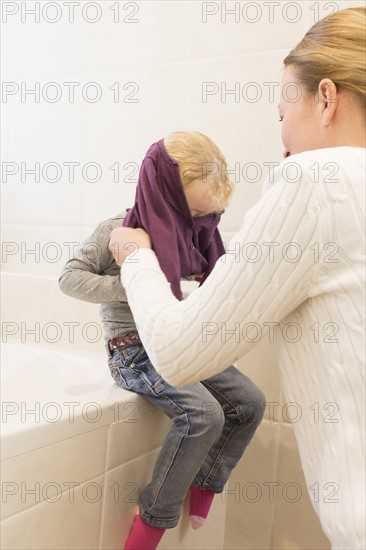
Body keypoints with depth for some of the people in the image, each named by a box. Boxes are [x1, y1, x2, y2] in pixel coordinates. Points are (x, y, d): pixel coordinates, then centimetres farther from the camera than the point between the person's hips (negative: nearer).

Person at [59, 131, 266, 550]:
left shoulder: (193, 232, 7)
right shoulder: (118, 230, -12)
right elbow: (70, 277, -10)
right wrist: (128, 287, -22)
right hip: (133, 351, -7)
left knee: (250, 402, -2)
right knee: (204, 414, -26)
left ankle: (202, 488, 14)